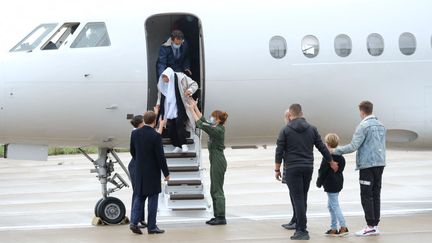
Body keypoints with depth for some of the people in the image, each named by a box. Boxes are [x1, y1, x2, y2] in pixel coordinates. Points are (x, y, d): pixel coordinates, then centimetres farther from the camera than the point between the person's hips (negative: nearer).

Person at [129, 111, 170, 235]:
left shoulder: (135, 133, -2)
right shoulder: (155, 136, -18)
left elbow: (132, 151, 9)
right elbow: (160, 156, -15)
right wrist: (166, 173, -6)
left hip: (139, 171, 5)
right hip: (152, 172, -5)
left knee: (139, 197, 15)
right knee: (152, 199, 4)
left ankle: (134, 222, 2)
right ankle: (152, 226, 7)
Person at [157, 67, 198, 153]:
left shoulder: (180, 78, -11)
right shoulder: (162, 83, 5)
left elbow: (194, 84, -8)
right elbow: (161, 95, 23)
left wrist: (190, 90, -27)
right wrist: (158, 103, 8)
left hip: (180, 108, -6)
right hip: (170, 109, 6)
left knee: (179, 123, -23)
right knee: (171, 128, 1)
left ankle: (183, 144, -21)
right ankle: (177, 146, 11)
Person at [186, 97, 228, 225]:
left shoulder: (217, 130, -18)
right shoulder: (216, 128, 9)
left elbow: (200, 124, -19)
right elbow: (203, 121, 19)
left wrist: (192, 109, -13)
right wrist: (195, 107, 16)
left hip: (218, 162, -10)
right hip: (215, 161, 10)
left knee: (217, 190, -6)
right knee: (214, 190, 12)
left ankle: (221, 217, -3)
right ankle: (217, 216, 16)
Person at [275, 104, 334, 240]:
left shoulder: (285, 130, -4)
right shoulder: (311, 129, 7)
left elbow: (279, 152, -5)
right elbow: (322, 148, 9)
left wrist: (277, 169, 3)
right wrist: (331, 162, 20)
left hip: (293, 169, -4)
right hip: (308, 168, 4)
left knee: (298, 199, -6)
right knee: (303, 198, 15)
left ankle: (302, 231, -10)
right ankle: (299, 226, 21)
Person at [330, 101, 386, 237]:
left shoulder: (364, 126, -12)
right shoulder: (381, 125, 13)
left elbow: (353, 146, -16)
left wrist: (335, 151, -7)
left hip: (367, 165, -8)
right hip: (380, 163, 8)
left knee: (366, 196, -4)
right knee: (376, 194, 10)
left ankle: (371, 226, -6)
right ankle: (375, 225, 12)